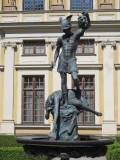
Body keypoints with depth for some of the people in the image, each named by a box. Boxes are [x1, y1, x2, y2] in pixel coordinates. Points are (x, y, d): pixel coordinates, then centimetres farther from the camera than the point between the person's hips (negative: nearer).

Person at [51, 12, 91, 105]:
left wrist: (87, 16, -19)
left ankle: (78, 89, 14)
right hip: (62, 59, 3)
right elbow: (57, 50, 19)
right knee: (63, 81, 2)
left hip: (71, 60, -3)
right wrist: (54, 61, 10)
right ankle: (65, 101, 9)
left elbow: (87, 26, -4)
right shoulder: (61, 38, 9)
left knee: (75, 78, -21)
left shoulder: (76, 35, 1)